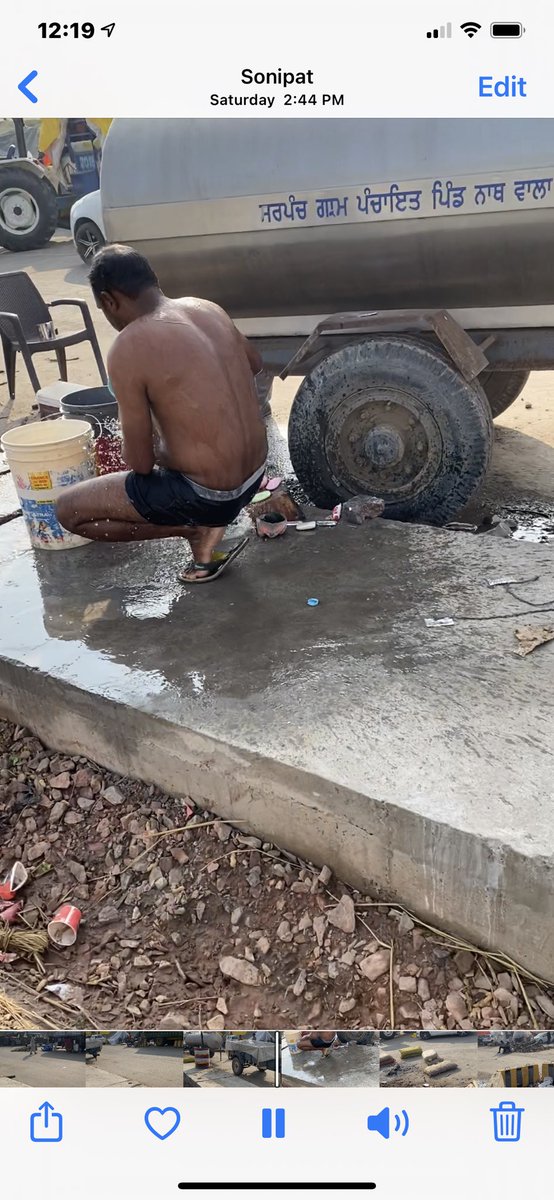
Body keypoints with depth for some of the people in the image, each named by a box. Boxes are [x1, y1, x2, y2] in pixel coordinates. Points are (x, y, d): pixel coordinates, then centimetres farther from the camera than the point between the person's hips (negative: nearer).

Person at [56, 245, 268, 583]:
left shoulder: (128, 349, -19)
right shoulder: (208, 309, 2)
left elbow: (141, 462, -14)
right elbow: (255, 364, 23)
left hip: (211, 495, -7)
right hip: (254, 473, 7)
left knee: (68, 510, 8)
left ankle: (197, 530, 2)